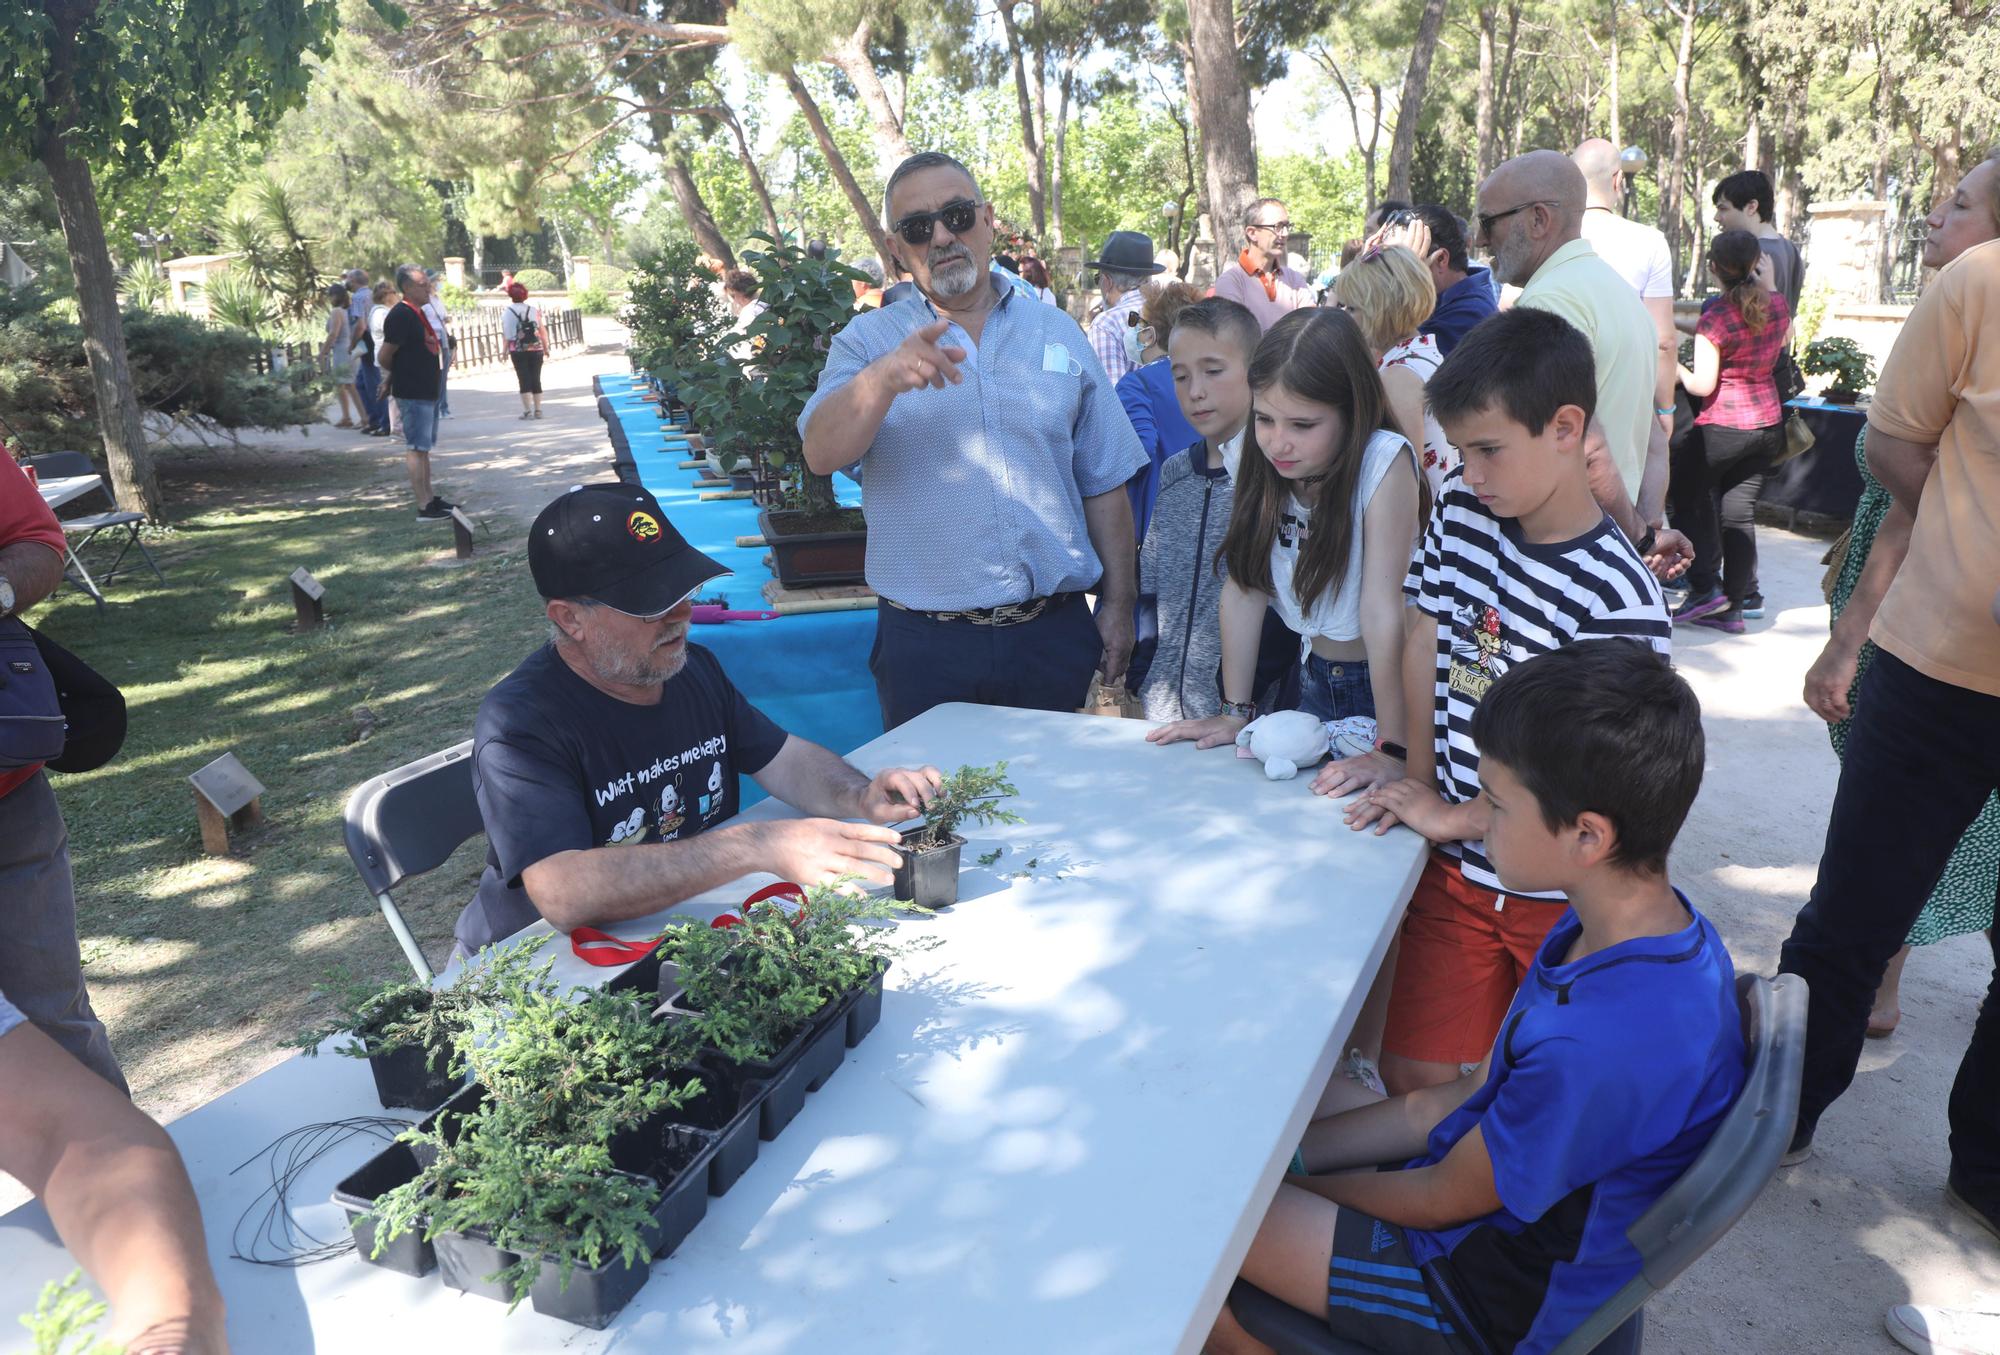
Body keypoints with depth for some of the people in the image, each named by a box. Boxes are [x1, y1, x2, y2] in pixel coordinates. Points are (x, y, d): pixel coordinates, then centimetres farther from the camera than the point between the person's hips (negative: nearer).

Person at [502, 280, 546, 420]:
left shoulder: (506, 312, -1)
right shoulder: (534, 309, 2)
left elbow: (505, 333, -4)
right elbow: (541, 329, 1)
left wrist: (505, 351, 1)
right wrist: (545, 345, 11)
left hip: (518, 351, -1)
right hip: (536, 349, 2)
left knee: (524, 380, 0)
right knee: (536, 379, 8)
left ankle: (528, 410, -5)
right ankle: (538, 410, 7)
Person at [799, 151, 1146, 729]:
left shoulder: (1059, 334, 8)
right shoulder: (868, 341, 2)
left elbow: (1103, 482, 10)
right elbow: (822, 455, -15)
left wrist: (1119, 603, 7)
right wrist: (885, 378, -32)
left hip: (1055, 634, 2)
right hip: (924, 644, -1)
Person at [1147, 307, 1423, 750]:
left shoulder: (1384, 462, -25)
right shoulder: (1262, 459, -10)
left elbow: (1383, 610, -29)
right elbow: (1244, 585, -8)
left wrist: (1394, 750, -28)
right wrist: (1236, 711, -7)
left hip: (1389, 682, -4)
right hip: (1315, 680, 5)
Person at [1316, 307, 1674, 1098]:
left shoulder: (1617, 600, -22)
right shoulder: (1461, 509, -2)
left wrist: (1448, 816, -11)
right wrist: (1417, 775, 4)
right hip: (1456, 867, 5)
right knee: (1412, 1074, 8)